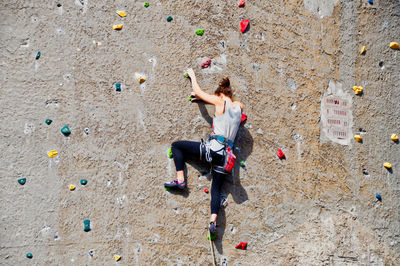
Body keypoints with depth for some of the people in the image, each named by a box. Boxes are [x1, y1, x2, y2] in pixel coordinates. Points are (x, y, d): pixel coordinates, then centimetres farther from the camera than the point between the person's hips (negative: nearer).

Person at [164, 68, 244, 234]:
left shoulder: (221, 103, -2)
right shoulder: (239, 107, 13)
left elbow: (198, 92, 7)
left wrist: (192, 75, 25)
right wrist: (202, 98, 31)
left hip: (212, 147, -6)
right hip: (225, 154, 6)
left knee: (176, 145, 10)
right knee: (216, 188, 10)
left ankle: (180, 180, 1)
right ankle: (213, 221, -7)